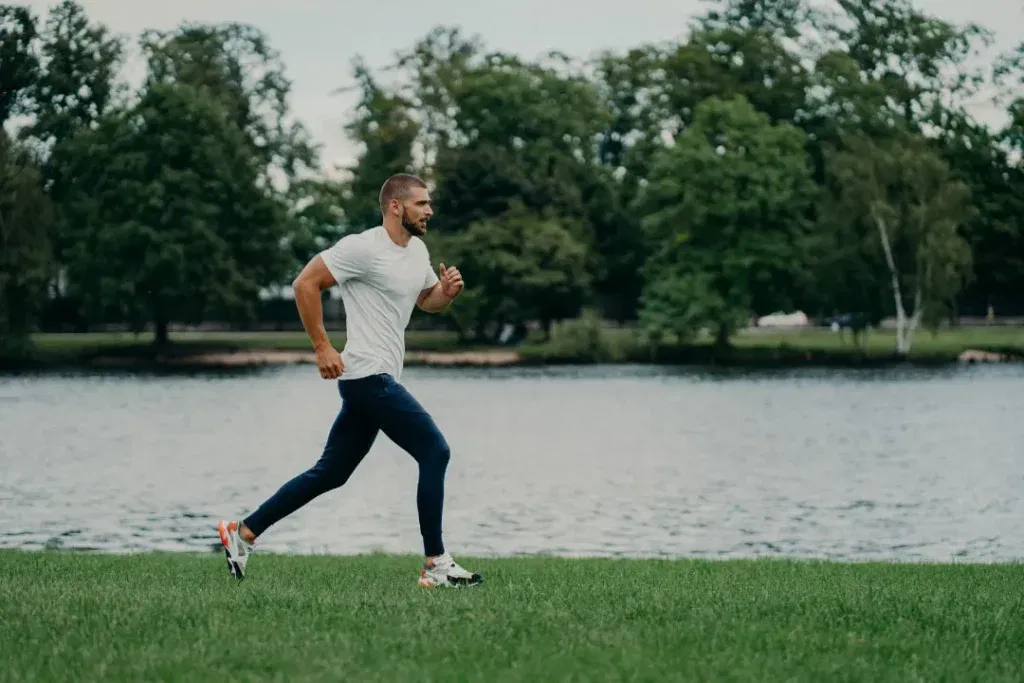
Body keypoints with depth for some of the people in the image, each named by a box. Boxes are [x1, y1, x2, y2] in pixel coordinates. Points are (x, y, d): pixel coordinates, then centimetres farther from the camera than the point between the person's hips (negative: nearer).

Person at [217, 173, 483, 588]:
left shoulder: (417, 250, 14)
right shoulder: (363, 248, -13)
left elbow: (427, 301, 28)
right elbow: (305, 283, -14)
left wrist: (446, 291, 4)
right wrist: (322, 347, -15)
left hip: (376, 379, 9)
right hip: (369, 376, -9)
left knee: (330, 474, 12)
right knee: (434, 452, -11)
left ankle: (243, 533, 18)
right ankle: (436, 565, -6)